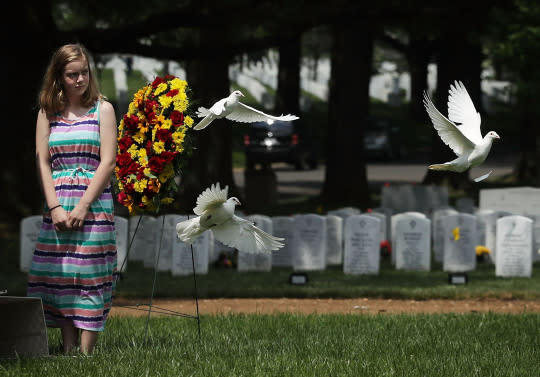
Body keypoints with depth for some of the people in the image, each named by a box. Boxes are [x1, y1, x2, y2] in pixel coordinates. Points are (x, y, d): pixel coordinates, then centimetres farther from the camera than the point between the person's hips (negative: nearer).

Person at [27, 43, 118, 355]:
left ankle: (86, 353, -8)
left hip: (94, 203, -3)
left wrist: (83, 206, -13)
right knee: (60, 277, 0)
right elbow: (42, 162, 6)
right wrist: (55, 207, -8)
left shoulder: (102, 109, 3)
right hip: (57, 205, 3)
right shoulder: (48, 112, 11)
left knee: (90, 277, -7)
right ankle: (68, 350, 3)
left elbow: (108, 162, -4)